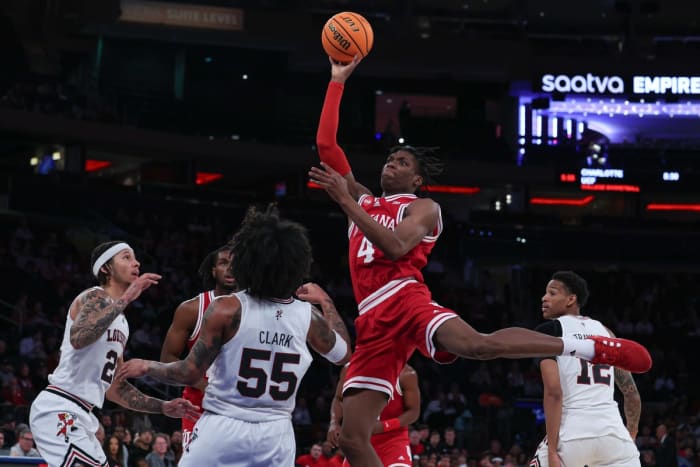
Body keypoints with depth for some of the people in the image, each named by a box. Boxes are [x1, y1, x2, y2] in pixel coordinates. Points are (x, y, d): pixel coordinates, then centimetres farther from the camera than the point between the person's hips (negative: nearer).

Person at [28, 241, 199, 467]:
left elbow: (114, 387, 26)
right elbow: (78, 338, -30)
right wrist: (124, 299, -29)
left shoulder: (120, 322, 21)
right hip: (59, 410, -10)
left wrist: (163, 407, 19)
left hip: (79, 414, 10)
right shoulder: (96, 297, -6)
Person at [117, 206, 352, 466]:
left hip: (223, 429, -3)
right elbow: (343, 355, 18)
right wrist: (326, 303, 30)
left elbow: (189, 374, -6)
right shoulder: (309, 317, -2)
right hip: (276, 435, 3)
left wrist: (146, 367, 11)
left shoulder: (227, 310, -11)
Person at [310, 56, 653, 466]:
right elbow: (326, 144, 23)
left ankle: (593, 347, -30)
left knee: (478, 344, -36)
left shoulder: (424, 208, 10)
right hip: (374, 320, 6)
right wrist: (338, 81, 20)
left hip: (406, 299, -6)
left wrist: (344, 201, -11)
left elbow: (395, 247, -11)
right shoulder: (362, 201, 28)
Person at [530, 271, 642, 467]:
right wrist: (631, 437, 34)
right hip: (612, 430, 4)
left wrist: (552, 451, -11)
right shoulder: (605, 331, 20)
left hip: (572, 432, -3)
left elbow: (554, 392, -9)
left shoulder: (549, 330, 4)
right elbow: (631, 392, 22)